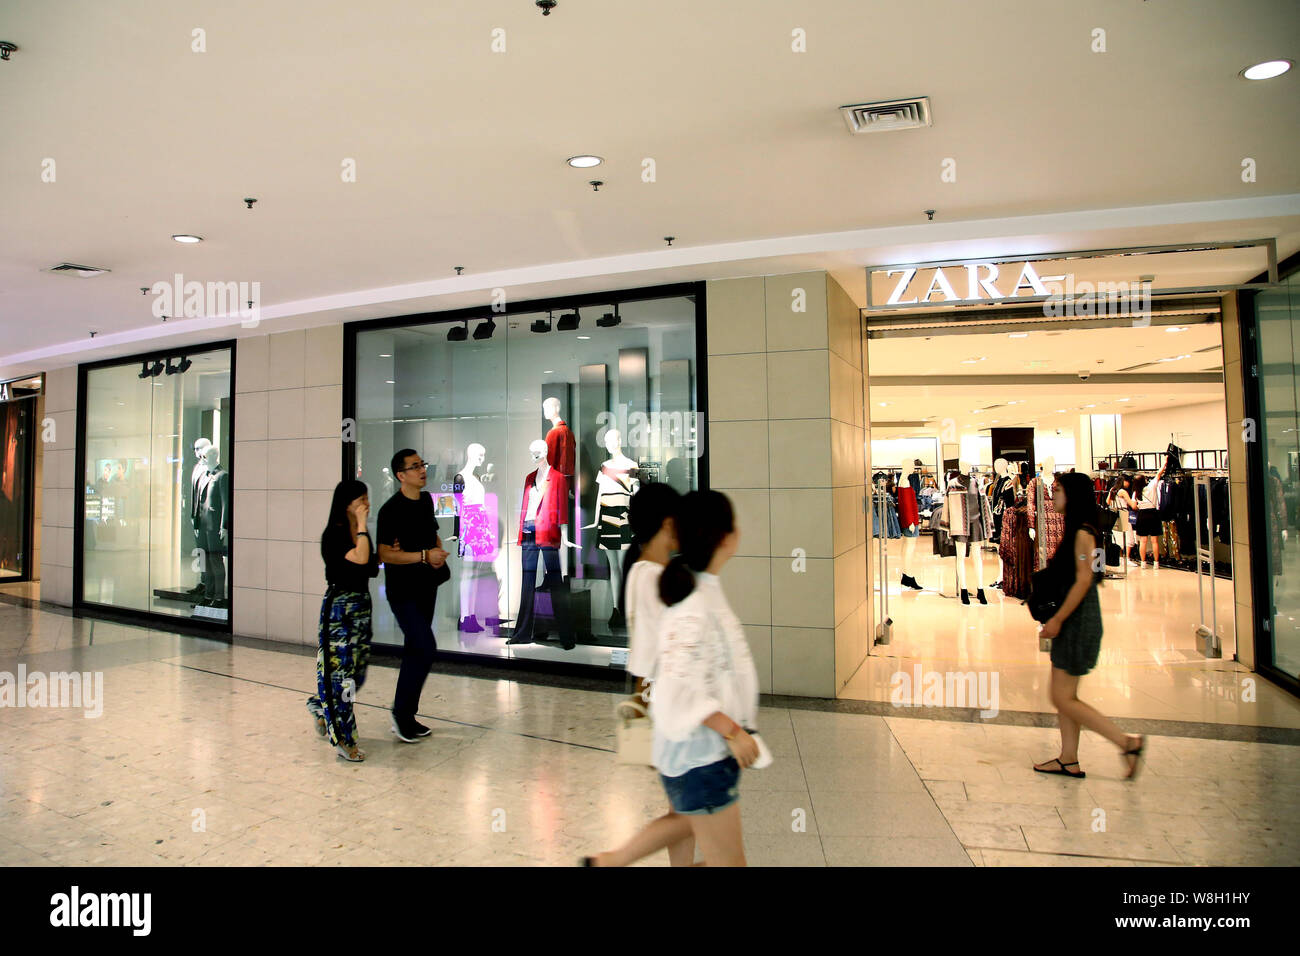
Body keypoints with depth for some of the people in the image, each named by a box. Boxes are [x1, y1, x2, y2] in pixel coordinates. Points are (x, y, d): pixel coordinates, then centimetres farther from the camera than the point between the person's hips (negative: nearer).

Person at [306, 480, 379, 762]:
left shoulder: (361, 533, 10)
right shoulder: (334, 535, -14)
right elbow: (359, 559, -29)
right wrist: (362, 525, -21)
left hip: (362, 606, 8)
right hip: (339, 606, -8)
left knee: (358, 669, 13)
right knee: (341, 668, -4)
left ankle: (322, 707, 39)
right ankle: (343, 738, 6)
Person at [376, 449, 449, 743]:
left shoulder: (426, 500, 8)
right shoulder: (392, 510, -15)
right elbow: (384, 554, -18)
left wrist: (439, 552, 1)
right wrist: (424, 555, -22)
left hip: (426, 587, 8)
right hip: (403, 591, -8)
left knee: (415, 651, 12)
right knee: (425, 647, -14)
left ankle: (406, 717, 23)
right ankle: (401, 712, 2)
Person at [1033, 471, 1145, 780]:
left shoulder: (1083, 533, -15)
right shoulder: (1074, 532, 13)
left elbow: (1083, 580, -21)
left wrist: (1057, 619, -18)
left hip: (1078, 622, -10)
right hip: (1071, 622, 10)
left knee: (1063, 698, -4)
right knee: (1064, 696, 12)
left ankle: (1128, 742, 1)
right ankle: (1069, 761, 18)